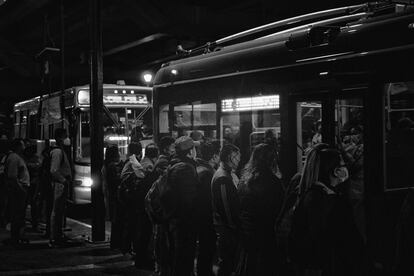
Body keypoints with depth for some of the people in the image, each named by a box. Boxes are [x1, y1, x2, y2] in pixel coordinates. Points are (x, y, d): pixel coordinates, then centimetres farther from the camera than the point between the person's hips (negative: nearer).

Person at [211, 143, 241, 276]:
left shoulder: (230, 175, 12)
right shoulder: (222, 178, -19)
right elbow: (226, 206, -20)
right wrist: (234, 226, -15)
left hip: (231, 226, 9)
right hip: (226, 227, -9)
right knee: (226, 262, -1)